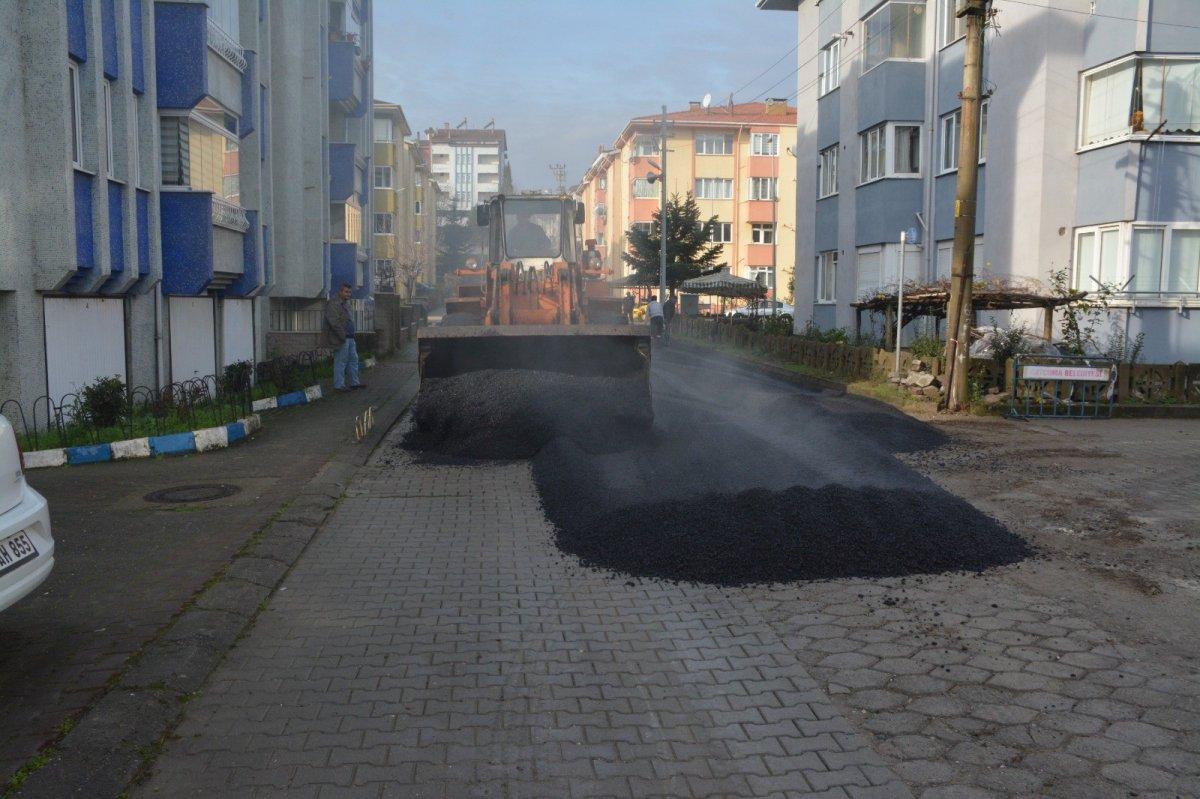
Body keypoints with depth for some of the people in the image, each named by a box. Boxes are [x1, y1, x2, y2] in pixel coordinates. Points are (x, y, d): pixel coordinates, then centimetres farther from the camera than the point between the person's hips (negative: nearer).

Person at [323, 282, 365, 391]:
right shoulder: (333, 304, -14)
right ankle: (339, 385, 0)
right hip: (341, 339, -10)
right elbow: (334, 322, -22)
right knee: (340, 362, -5)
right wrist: (342, 336, -22)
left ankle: (354, 382, 23)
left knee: (353, 360, 14)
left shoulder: (346, 304, 19)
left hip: (349, 338, 10)